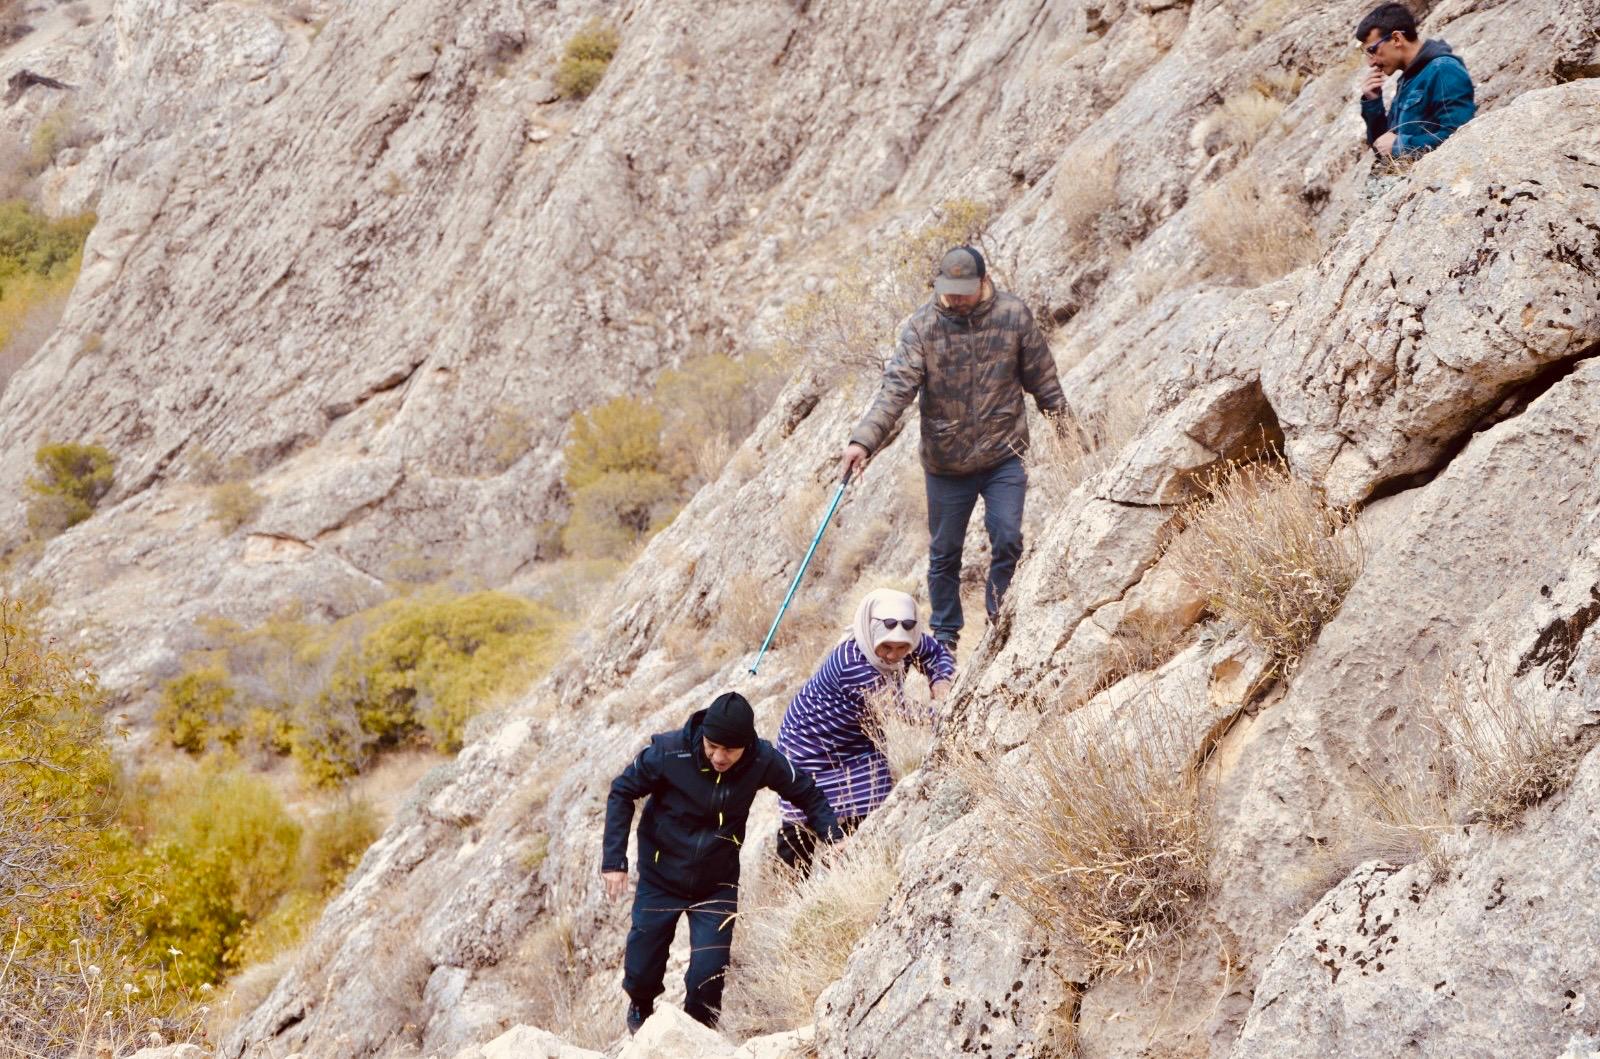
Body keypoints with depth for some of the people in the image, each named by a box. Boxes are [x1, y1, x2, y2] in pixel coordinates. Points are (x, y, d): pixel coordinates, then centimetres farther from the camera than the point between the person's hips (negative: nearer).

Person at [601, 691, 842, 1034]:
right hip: (660, 878, -1)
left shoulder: (762, 761, -20)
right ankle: (640, 1007, 44)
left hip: (717, 884, 1)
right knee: (642, 970, 7)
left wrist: (833, 836, -16)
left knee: (708, 976, -7)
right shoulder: (669, 752, -26)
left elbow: (806, 793, -2)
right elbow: (622, 793, -12)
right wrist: (614, 860, -16)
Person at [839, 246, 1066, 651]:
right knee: (945, 552, 11)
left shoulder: (1014, 316, -6)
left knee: (1008, 539, -9)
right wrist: (863, 440, -32)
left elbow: (1042, 378, 5)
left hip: (1003, 455, 0)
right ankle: (944, 633, 28)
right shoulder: (921, 326, -11)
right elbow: (896, 389, -20)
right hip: (945, 462, 0)